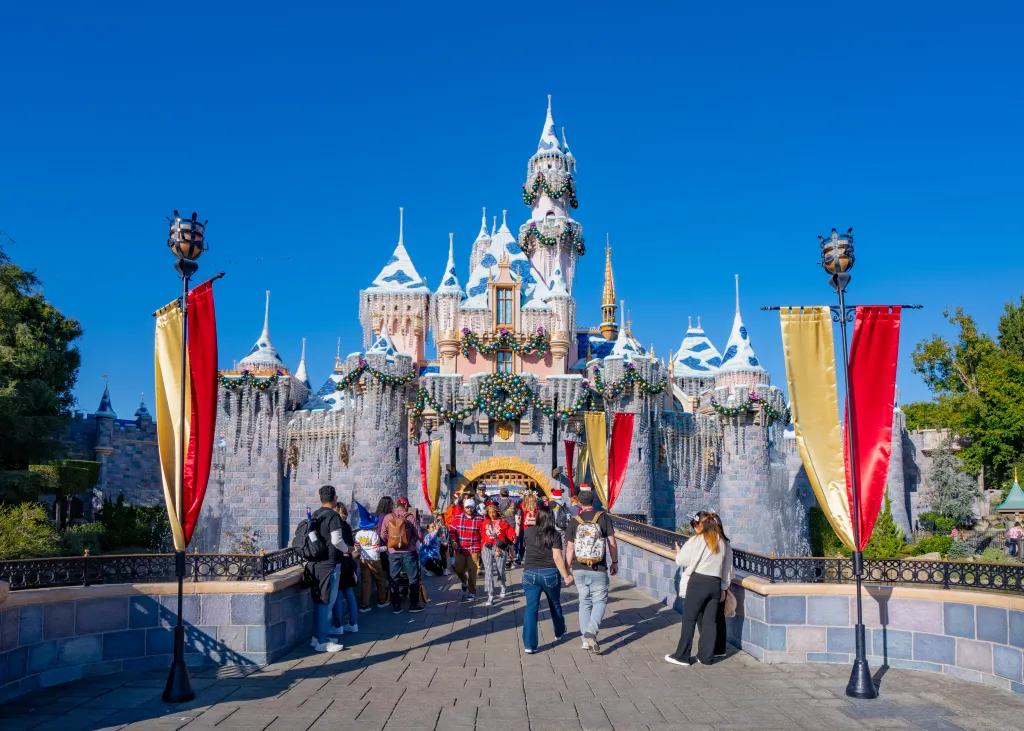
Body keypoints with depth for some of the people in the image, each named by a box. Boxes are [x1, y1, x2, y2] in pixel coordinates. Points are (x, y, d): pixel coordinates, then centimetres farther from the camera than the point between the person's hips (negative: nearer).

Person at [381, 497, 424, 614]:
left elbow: (383, 536, -3)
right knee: (413, 578, 10)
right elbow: (419, 535, -5)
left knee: (394, 579, 12)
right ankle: (413, 604, 14)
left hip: (393, 553, 2)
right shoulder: (409, 517, -7)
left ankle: (396, 606, 15)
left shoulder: (388, 518, -3)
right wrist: (418, 540, 18)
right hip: (409, 552, -2)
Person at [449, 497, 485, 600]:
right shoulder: (457, 518, 2)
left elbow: (483, 535, 0)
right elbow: (451, 531, 5)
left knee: (472, 571, -1)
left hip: (474, 550, -2)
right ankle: (465, 582, 40)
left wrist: (482, 549, -2)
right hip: (460, 549, 2)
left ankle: (472, 592, 12)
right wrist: (453, 541, -10)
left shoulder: (479, 519, -3)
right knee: (459, 569, 7)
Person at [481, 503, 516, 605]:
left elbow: (511, 533, 1)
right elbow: (483, 537, 9)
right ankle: (490, 596, -9)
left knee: (500, 571, 4)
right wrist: (481, 550, 6)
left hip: (500, 549, -1)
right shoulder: (485, 522, 9)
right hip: (487, 548, 1)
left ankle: (503, 585, 39)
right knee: (488, 571, -10)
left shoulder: (503, 522, 3)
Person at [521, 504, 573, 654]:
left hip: (530, 573, 1)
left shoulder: (528, 532, -1)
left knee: (531, 608, 2)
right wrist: (566, 576, -10)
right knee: (555, 604, 22)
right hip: (550, 574, -1)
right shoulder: (554, 535, -8)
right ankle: (559, 633, 44)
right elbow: (557, 558, -15)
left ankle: (529, 644, -5)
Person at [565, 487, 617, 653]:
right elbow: (612, 543, -3)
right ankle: (591, 631, -15)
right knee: (599, 601, 6)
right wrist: (614, 562, 8)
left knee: (584, 602, 14)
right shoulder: (603, 517, -5)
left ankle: (586, 639, 15)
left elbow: (569, 548, 2)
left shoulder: (574, 521, 0)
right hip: (599, 570, -2)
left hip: (579, 569, 2)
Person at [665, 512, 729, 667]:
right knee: (709, 621, 9)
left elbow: (681, 561, -6)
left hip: (698, 582, -5)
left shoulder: (696, 540, -7)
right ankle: (706, 657, 14)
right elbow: (724, 567, 13)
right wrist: (722, 588, 17)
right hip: (716, 583, 5)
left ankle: (682, 656, 5)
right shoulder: (721, 542, 10)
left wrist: (678, 551, 15)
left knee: (689, 619, 1)